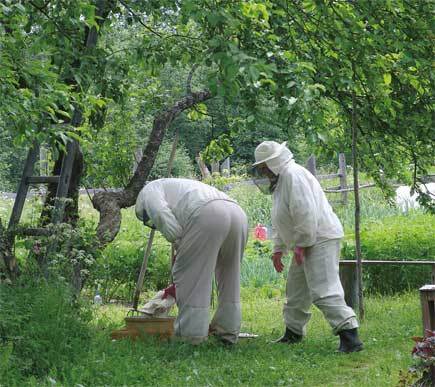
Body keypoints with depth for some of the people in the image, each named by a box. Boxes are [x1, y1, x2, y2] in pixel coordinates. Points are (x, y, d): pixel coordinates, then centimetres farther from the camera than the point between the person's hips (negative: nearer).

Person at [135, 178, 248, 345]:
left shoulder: (148, 191, 23)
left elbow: (167, 222, 0)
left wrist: (180, 249, 14)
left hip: (208, 216, -8)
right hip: (238, 213, 8)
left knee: (186, 275, 5)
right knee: (229, 278, 22)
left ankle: (190, 337, 7)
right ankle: (228, 332, 28)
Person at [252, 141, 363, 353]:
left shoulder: (293, 175, -16)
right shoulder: (279, 181, 20)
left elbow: (306, 213, -25)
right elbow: (279, 221, 26)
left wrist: (301, 244, -21)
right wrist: (278, 248, 20)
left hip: (320, 239, -11)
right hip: (305, 242, 11)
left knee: (324, 291, -18)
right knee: (296, 289, 19)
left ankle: (350, 337, -22)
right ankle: (293, 332, 33)